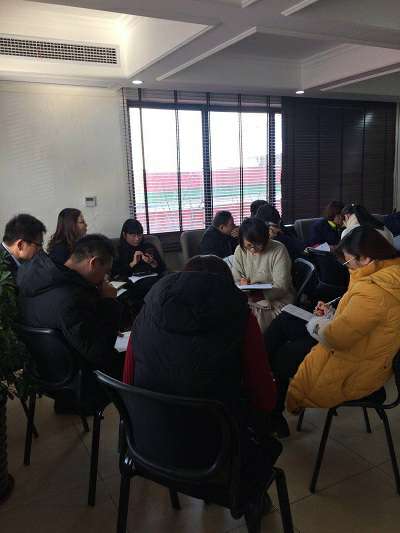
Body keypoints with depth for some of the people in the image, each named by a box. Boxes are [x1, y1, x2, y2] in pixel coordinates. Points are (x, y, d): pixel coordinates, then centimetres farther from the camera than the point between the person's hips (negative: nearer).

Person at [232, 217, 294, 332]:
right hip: (250, 302, 4)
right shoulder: (240, 251, 2)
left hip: (277, 302, -4)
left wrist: (257, 294, -30)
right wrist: (243, 285, -21)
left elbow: (281, 287, -15)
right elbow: (235, 281, 3)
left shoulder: (279, 250, -10)